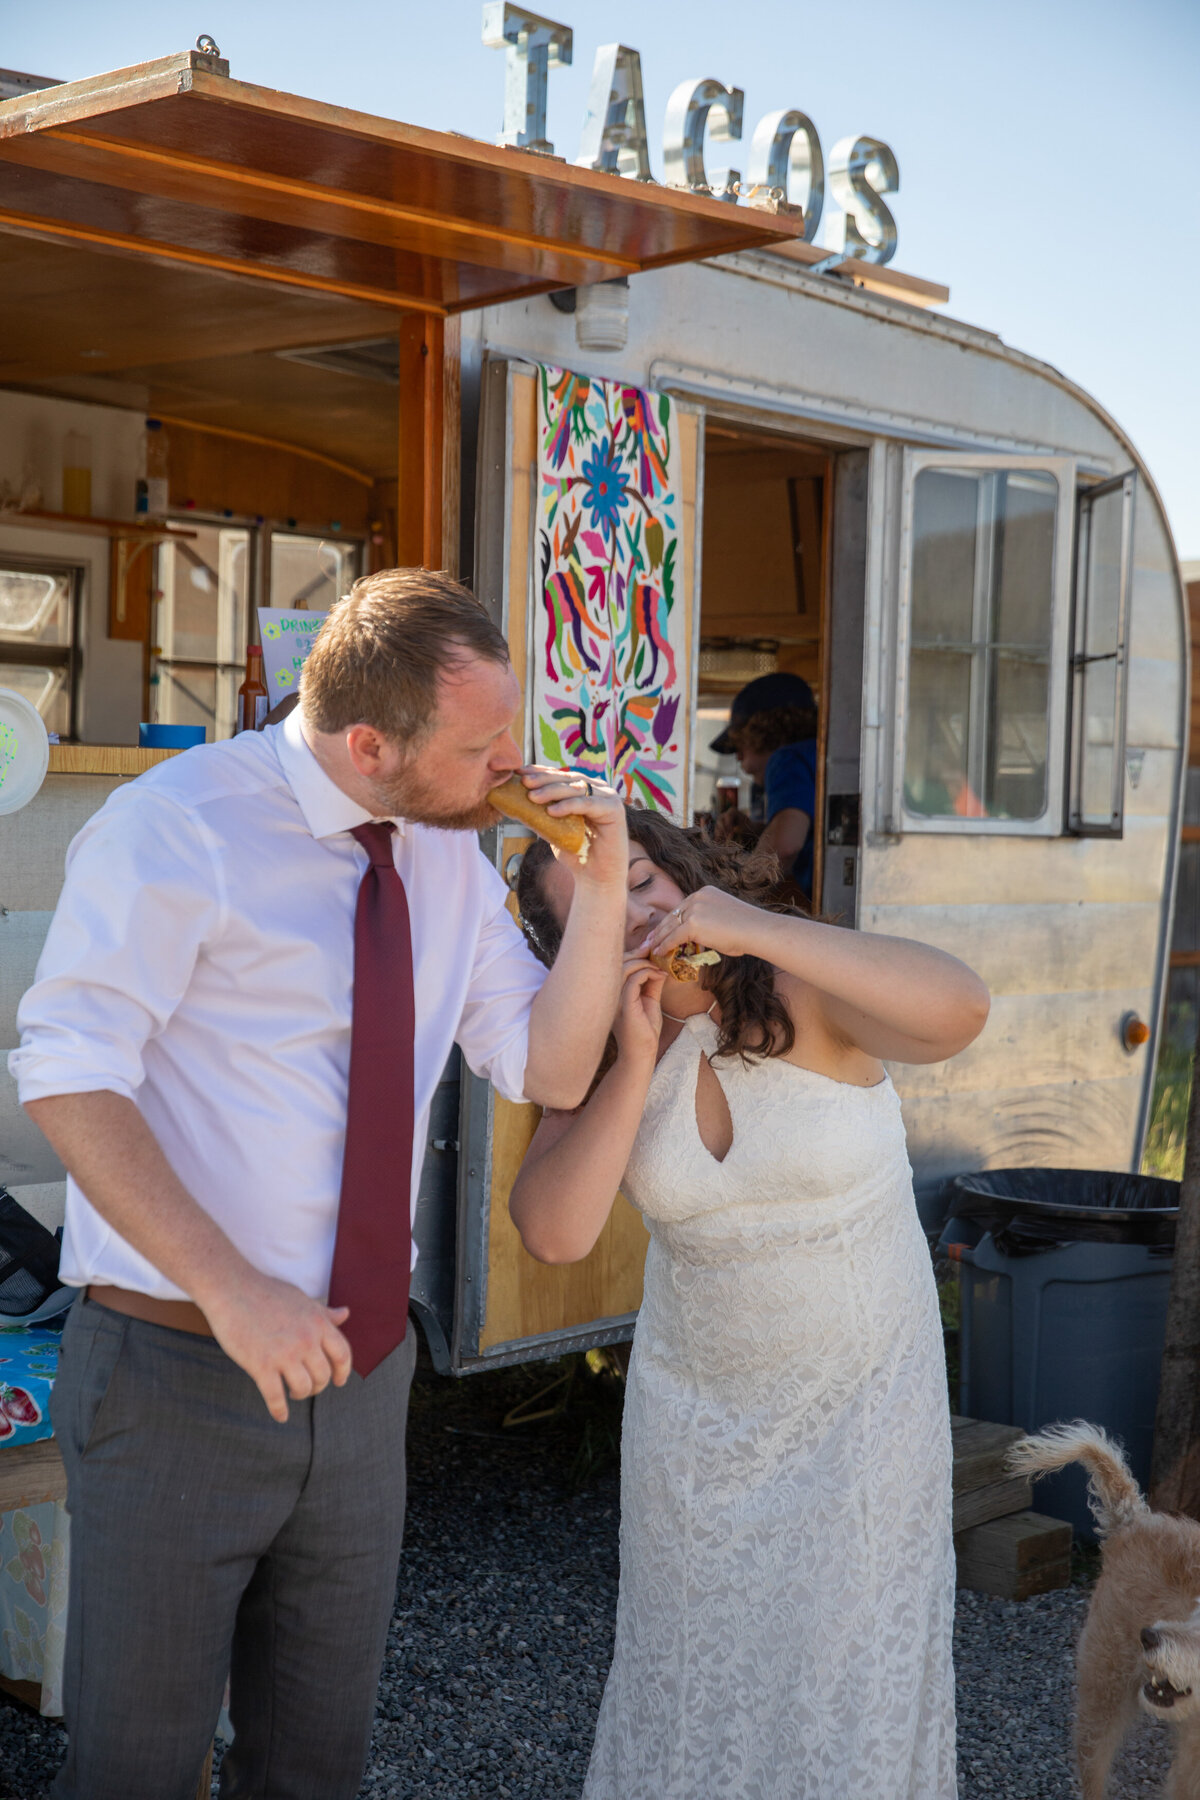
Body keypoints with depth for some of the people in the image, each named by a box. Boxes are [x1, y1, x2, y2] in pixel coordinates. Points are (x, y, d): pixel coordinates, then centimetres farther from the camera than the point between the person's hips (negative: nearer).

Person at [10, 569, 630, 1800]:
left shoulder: (449, 853, 5)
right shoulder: (181, 826, -15)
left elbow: (548, 1071, 9)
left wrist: (600, 893, -6)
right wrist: (231, 1287, -26)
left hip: (358, 1363, 6)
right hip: (182, 1369, -6)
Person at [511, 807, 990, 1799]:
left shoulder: (804, 991, -18)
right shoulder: (601, 1053, -6)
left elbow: (958, 1011, -38)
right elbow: (554, 1232, -19)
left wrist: (755, 928, -39)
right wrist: (636, 1060, -25)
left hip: (861, 1396, -3)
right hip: (695, 1409, 3)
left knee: (850, 1673, 7)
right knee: (692, 1674, 14)